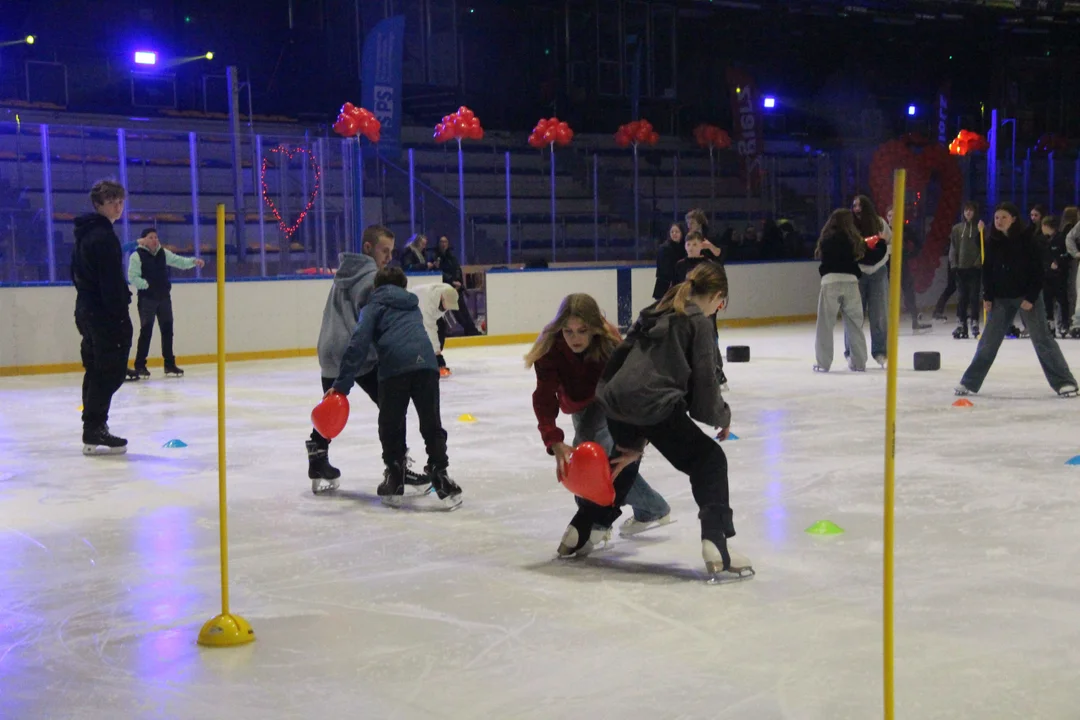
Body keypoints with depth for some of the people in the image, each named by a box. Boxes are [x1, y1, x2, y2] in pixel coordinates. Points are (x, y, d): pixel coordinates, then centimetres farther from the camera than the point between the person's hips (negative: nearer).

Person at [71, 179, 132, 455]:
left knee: (96, 369, 15)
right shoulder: (103, 236, -15)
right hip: (105, 314, -10)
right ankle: (94, 432, -10)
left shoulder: (85, 234, 16)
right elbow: (111, 283, -20)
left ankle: (93, 429, 21)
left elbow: (78, 275, 22)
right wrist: (121, 317, -20)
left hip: (87, 311, 10)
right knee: (112, 370, -8)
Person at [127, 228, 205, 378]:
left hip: (164, 297, 6)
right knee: (146, 331, -5)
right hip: (147, 298, -6)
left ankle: (169, 364, 16)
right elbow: (132, 277, -12)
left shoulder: (163, 253, 9)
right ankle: (140, 365, 3)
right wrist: (147, 285, -22)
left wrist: (194, 262, -10)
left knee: (167, 329, 8)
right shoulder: (137, 256, -8)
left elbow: (179, 261, 6)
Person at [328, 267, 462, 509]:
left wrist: (342, 385, -1)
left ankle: (395, 482, 17)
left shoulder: (374, 306, 17)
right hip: (426, 363, 3)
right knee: (431, 425, 11)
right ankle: (440, 478, 7)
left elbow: (359, 344, 4)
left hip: (394, 367, -3)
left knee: (390, 426, 13)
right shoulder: (412, 305, 35)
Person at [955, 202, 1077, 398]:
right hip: (1001, 297, 4)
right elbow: (988, 270, 9)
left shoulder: (1028, 240, -12)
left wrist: (1031, 298, -16)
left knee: (1042, 338, -6)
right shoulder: (992, 242, 1)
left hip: (1028, 296, -4)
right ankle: (970, 382, 11)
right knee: (988, 340, 5)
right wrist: (987, 297, 3)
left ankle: (1064, 381, -1)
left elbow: (1037, 270, -11)